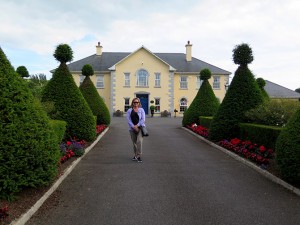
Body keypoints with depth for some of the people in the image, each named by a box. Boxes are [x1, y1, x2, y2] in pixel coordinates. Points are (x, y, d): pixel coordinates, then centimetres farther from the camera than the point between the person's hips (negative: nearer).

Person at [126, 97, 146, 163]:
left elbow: (143, 119, -3)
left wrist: (137, 125, -13)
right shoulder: (129, 110, 7)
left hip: (140, 127, -2)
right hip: (132, 128, 2)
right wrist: (134, 127, -13)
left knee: (139, 141, -18)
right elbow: (128, 120, -2)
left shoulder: (141, 110, 6)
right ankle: (135, 155, 24)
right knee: (134, 142, 10)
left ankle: (139, 156, -14)